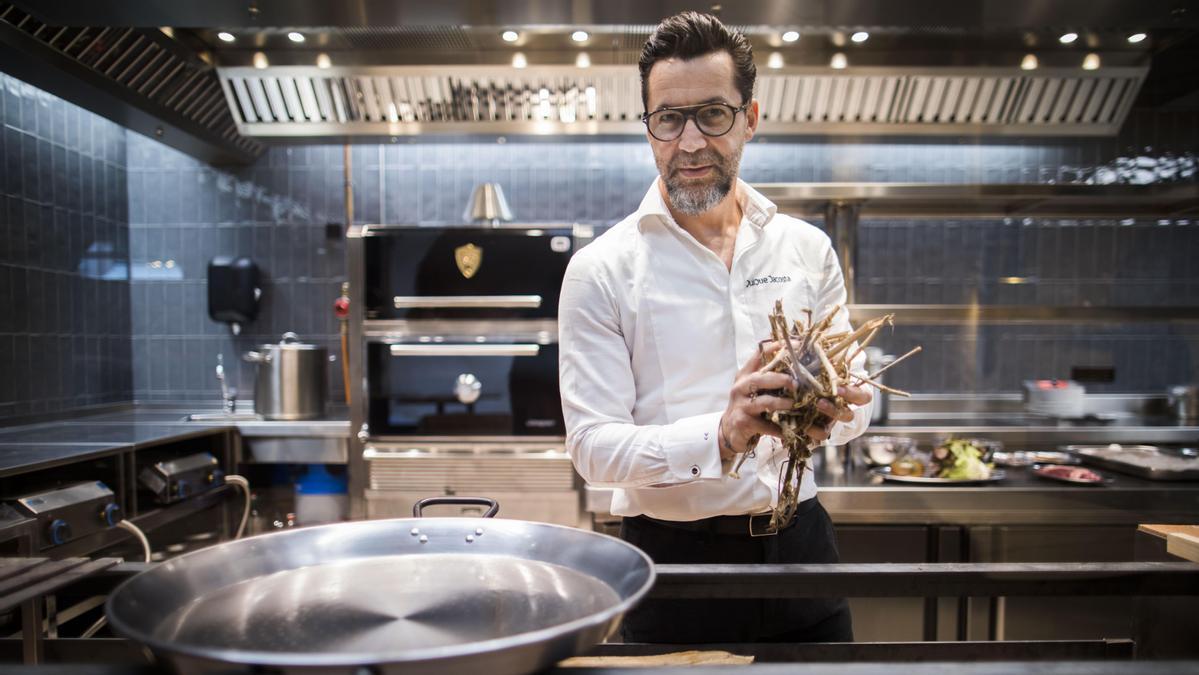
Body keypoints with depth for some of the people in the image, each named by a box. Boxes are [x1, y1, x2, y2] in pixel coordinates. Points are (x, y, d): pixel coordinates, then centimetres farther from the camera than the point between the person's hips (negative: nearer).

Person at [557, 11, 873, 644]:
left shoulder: (807, 248, 1)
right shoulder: (601, 270, -10)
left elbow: (855, 398, 6)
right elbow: (593, 447, -15)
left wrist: (828, 413, -17)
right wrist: (719, 438, -30)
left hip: (798, 542, 4)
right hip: (671, 554, -3)